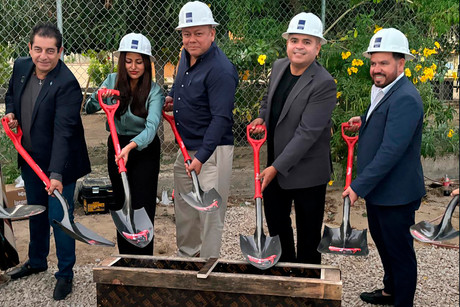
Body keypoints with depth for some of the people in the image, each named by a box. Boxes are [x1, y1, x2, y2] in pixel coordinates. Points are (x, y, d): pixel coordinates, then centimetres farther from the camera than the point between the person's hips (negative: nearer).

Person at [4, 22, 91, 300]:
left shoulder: (67, 84, -25)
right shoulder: (21, 67, -3)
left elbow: (63, 132, -32)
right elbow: (12, 93, 20)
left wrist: (57, 174, -38)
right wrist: (11, 113, -2)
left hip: (59, 163, -7)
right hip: (30, 159, 7)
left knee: (60, 218, 0)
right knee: (35, 212, 23)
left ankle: (65, 274, 20)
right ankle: (37, 261, 44)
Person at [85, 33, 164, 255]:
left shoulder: (154, 91, -15)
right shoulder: (112, 81, -4)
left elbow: (151, 126, -29)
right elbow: (89, 109, 3)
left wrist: (130, 146, -45)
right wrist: (98, 98, -19)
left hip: (144, 149, -4)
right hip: (117, 147, 4)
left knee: (142, 207, -5)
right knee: (121, 204, 11)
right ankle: (125, 260, 25)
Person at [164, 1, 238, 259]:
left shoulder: (221, 70, -20)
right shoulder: (187, 56, 8)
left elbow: (221, 119, -25)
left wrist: (201, 157, -30)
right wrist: (171, 97, 8)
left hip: (212, 150, -9)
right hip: (186, 148, 9)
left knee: (210, 214, -2)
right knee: (184, 208, 21)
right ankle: (187, 255, 40)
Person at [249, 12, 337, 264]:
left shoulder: (324, 84, -22)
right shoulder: (278, 66, 1)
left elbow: (307, 132, -25)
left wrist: (277, 167, -26)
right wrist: (262, 117, -1)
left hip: (306, 170, -7)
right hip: (274, 163, 7)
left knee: (308, 233, 11)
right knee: (275, 221, 22)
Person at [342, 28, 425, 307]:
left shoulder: (405, 98, -24)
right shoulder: (383, 91, 8)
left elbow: (390, 151, -28)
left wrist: (359, 186, -26)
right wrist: (364, 123, 7)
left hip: (395, 194, -10)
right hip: (377, 189, 10)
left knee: (400, 250, 7)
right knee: (382, 241, 25)